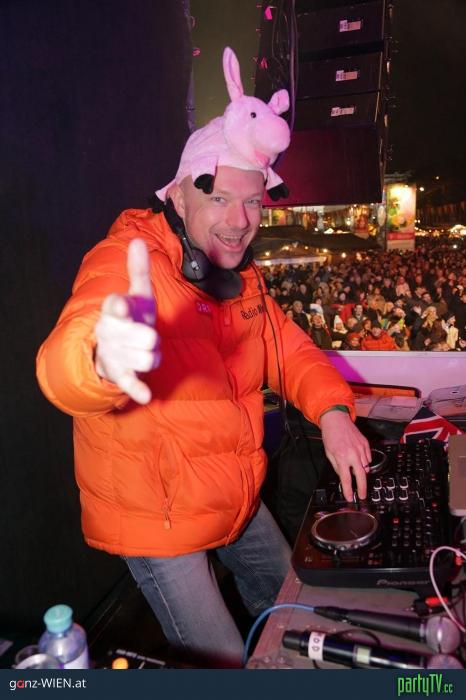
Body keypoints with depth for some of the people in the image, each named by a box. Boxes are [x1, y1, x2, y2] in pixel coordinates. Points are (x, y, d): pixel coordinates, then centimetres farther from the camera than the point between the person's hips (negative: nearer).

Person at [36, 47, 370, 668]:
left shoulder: (239, 274, 0)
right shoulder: (124, 262, -27)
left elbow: (289, 348, 5)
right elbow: (62, 366, -45)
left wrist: (333, 414, -15)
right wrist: (103, 358, -70)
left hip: (237, 500, 8)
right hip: (157, 520, -7)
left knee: (290, 599, 29)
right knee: (222, 664, 6)